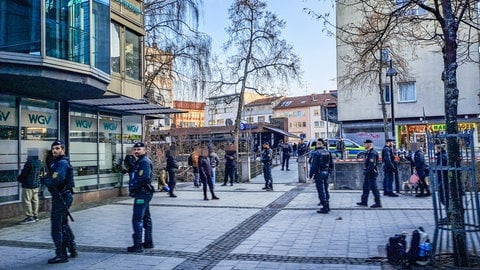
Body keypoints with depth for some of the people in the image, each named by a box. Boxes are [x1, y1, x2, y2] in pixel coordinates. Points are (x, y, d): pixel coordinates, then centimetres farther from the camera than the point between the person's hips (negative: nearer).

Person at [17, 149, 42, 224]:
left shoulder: (29, 162, -19)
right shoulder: (39, 162, 6)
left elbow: (24, 173, -13)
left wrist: (19, 178, 5)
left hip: (28, 185, -9)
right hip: (36, 184, 9)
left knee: (26, 201, -2)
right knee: (35, 200, 13)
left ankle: (30, 216, -1)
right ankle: (35, 215, 19)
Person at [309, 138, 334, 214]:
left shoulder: (316, 153, -14)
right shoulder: (328, 152, 9)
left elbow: (314, 165, -17)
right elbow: (331, 164, 14)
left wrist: (310, 174, -9)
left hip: (319, 174, -7)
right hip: (326, 173, 7)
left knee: (321, 191, -3)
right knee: (325, 190, 17)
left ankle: (325, 208, -1)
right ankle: (327, 206, 24)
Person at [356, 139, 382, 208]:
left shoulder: (372, 153, -19)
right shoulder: (368, 152, 14)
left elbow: (372, 164, -26)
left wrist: (367, 171, -24)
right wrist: (366, 172, 19)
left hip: (371, 173, -11)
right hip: (368, 174, 11)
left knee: (374, 188, -4)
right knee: (365, 187, 14)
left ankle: (378, 203, 4)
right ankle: (364, 202, 22)